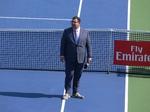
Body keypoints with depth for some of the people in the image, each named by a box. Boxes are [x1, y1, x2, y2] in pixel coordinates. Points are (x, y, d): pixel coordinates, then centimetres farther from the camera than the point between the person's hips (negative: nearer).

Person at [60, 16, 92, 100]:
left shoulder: (85, 32, 6)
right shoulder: (66, 31, 4)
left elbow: (89, 45, 7)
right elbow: (63, 44, 5)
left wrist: (89, 56, 0)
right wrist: (62, 55, -3)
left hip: (80, 58, 1)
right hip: (69, 58, -1)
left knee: (78, 76, 7)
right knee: (69, 76, -2)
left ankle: (75, 93, 17)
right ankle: (67, 93, 6)